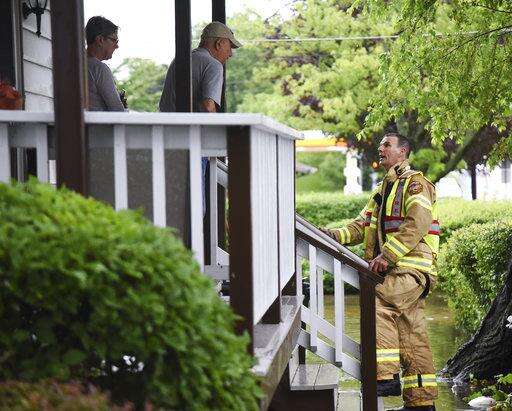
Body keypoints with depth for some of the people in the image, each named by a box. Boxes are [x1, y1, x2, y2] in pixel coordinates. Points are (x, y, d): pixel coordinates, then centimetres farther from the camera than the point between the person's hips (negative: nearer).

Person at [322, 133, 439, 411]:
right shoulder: (382, 191, 24)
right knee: (411, 335, 9)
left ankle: (386, 377, -28)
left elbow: (418, 224, -18)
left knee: (378, 305, -26)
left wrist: (387, 254, -23)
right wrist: (334, 236, -1)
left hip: (411, 269, -9)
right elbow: (362, 226, 18)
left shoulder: (415, 184, -3)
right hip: (395, 272, 9)